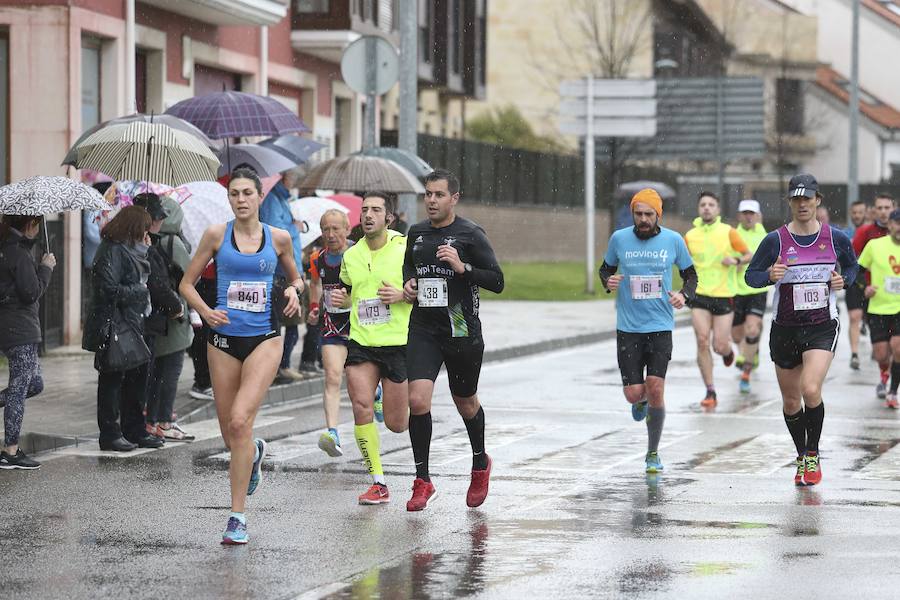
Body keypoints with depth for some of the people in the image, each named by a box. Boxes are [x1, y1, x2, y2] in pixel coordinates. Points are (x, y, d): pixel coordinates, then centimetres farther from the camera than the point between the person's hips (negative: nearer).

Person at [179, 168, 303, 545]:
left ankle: (238, 517, -13)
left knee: (239, 420, -19)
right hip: (224, 339, 2)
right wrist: (205, 312, -12)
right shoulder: (217, 235, 2)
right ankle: (254, 453, 48)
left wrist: (294, 291, -2)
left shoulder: (278, 238, 4)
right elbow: (187, 284, 6)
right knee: (230, 436, 8)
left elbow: (295, 277, 21)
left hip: (264, 338, -2)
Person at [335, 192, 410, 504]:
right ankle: (378, 482, -4)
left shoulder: (406, 248, -6)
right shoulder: (351, 256, 9)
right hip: (361, 342, 4)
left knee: (396, 423, 0)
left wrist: (402, 295, -18)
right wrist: (340, 298, 3)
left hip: (398, 342, -4)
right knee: (361, 408, -13)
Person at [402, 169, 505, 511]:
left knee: (465, 403, 13)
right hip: (423, 331, 3)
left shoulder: (471, 235, -6)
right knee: (417, 400, -14)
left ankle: (480, 463, 41)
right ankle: (423, 481, -4)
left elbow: (497, 282, -8)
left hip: (462, 331, -3)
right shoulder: (416, 233, 8)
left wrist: (462, 267, -21)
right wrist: (408, 283, 6)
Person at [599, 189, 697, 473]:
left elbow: (690, 273, 12)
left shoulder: (673, 240, -1)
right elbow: (606, 268, 16)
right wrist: (608, 281, -7)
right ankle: (641, 401, 36)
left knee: (655, 389, -10)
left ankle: (653, 453, 7)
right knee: (633, 393, -5)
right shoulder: (619, 239, 0)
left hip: (660, 327, -1)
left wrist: (684, 294, -8)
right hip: (628, 328, 1)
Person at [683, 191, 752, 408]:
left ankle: (728, 350, 37)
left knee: (720, 347, -3)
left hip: (724, 295, -1)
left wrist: (736, 260, -17)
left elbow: (749, 255, 3)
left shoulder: (728, 232, -3)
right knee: (702, 342, -12)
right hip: (699, 296, 1)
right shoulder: (690, 236, 3)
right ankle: (710, 392, -5)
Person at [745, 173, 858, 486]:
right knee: (791, 401, 10)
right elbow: (750, 275, 1)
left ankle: (813, 456, -1)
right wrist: (770, 275, -20)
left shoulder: (836, 238, -2)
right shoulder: (775, 240, -6)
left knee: (811, 390, -21)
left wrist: (843, 279, -5)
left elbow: (852, 265, 16)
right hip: (785, 328, 1)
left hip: (823, 326, -1)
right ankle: (801, 458, 33)